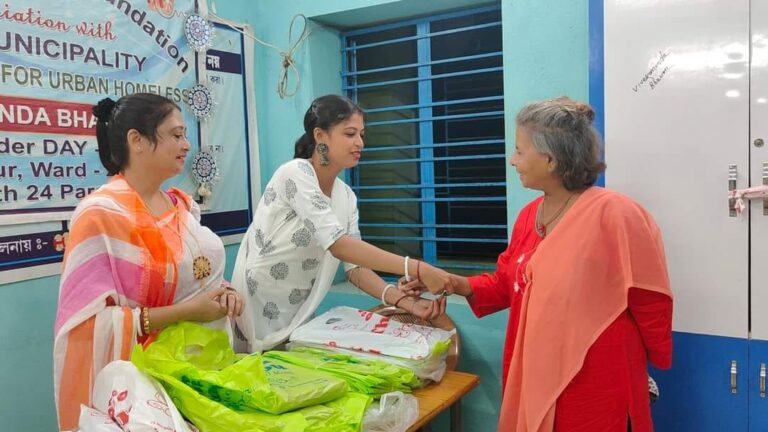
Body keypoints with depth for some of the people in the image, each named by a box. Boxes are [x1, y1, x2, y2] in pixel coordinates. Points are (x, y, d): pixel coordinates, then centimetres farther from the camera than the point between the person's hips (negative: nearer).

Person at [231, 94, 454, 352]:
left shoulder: (347, 197, 2)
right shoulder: (295, 174, -20)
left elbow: (355, 266, -2)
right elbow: (338, 245, -30)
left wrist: (404, 301, -18)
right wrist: (417, 270, -35)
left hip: (300, 315, 7)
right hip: (259, 311, -6)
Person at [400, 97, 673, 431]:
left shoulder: (614, 215, -19)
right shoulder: (528, 215, 3)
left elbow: (650, 304, -11)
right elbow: (506, 283, 12)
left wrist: (653, 367, 1)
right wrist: (453, 283, -3)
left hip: (595, 390, -6)